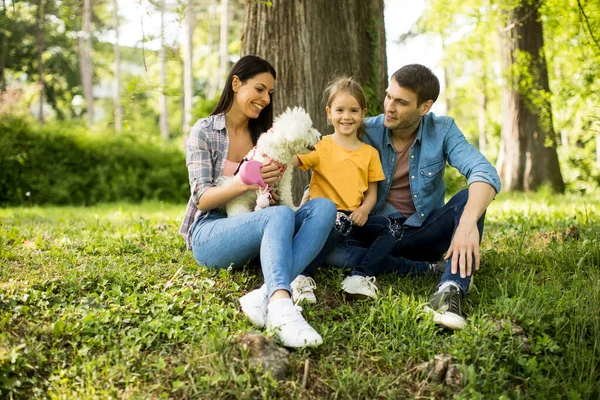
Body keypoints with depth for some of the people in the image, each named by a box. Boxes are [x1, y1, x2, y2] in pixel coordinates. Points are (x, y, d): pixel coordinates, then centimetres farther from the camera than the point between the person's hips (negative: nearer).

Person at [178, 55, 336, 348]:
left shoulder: (264, 134, 16)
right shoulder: (204, 131, 1)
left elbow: (277, 197, 17)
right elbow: (202, 199, -8)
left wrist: (272, 188, -9)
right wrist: (243, 184, -27)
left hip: (256, 231, 5)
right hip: (209, 233, -5)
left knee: (324, 207, -23)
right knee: (280, 215, -35)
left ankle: (267, 296, -43)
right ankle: (280, 305, -60)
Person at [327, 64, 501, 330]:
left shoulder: (442, 130, -7)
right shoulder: (366, 132, -7)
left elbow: (484, 173, -24)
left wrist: (468, 223, -43)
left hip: (424, 232, 0)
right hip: (379, 235, 0)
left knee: (470, 198, -26)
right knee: (332, 251, -30)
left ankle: (450, 290, -44)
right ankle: (435, 271, -24)